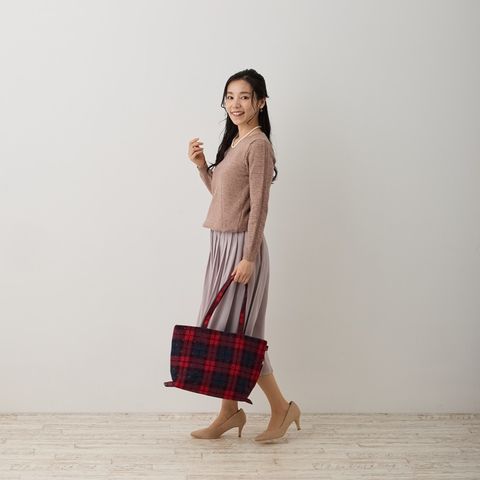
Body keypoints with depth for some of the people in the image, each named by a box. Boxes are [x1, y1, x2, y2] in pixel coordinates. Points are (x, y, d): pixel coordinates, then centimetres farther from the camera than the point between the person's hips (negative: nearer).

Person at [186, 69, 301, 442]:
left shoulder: (258, 143, -13)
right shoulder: (232, 141, 14)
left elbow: (259, 206, -17)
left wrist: (248, 258, -20)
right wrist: (201, 165, 7)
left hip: (241, 246, -9)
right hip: (221, 245, 9)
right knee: (221, 330, 11)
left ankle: (282, 408, 13)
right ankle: (230, 412, 22)